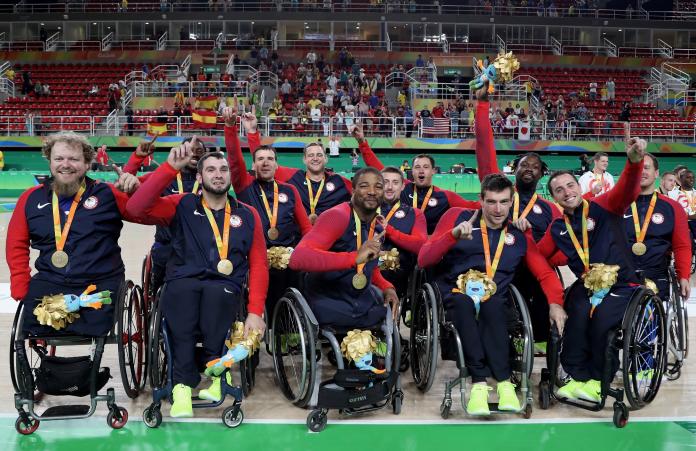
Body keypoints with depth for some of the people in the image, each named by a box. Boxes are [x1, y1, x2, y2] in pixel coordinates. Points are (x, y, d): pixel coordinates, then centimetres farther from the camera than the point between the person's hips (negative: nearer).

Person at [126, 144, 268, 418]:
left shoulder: (247, 215, 18)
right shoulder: (182, 206, 14)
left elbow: (258, 265, 12)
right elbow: (137, 208, -2)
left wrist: (255, 312, -1)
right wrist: (171, 167, -7)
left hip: (224, 288, 1)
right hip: (182, 284, 0)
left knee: (216, 292, -36)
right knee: (183, 290, -36)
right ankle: (183, 384, -28)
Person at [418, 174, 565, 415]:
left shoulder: (519, 235, 15)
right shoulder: (457, 217, 6)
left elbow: (545, 273, 16)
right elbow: (423, 260, -1)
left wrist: (556, 303, -4)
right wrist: (453, 235, -17)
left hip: (493, 302, 2)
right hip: (454, 294, -1)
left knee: (492, 306, -34)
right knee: (463, 303, -37)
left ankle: (504, 382, -36)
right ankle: (481, 381, -39)